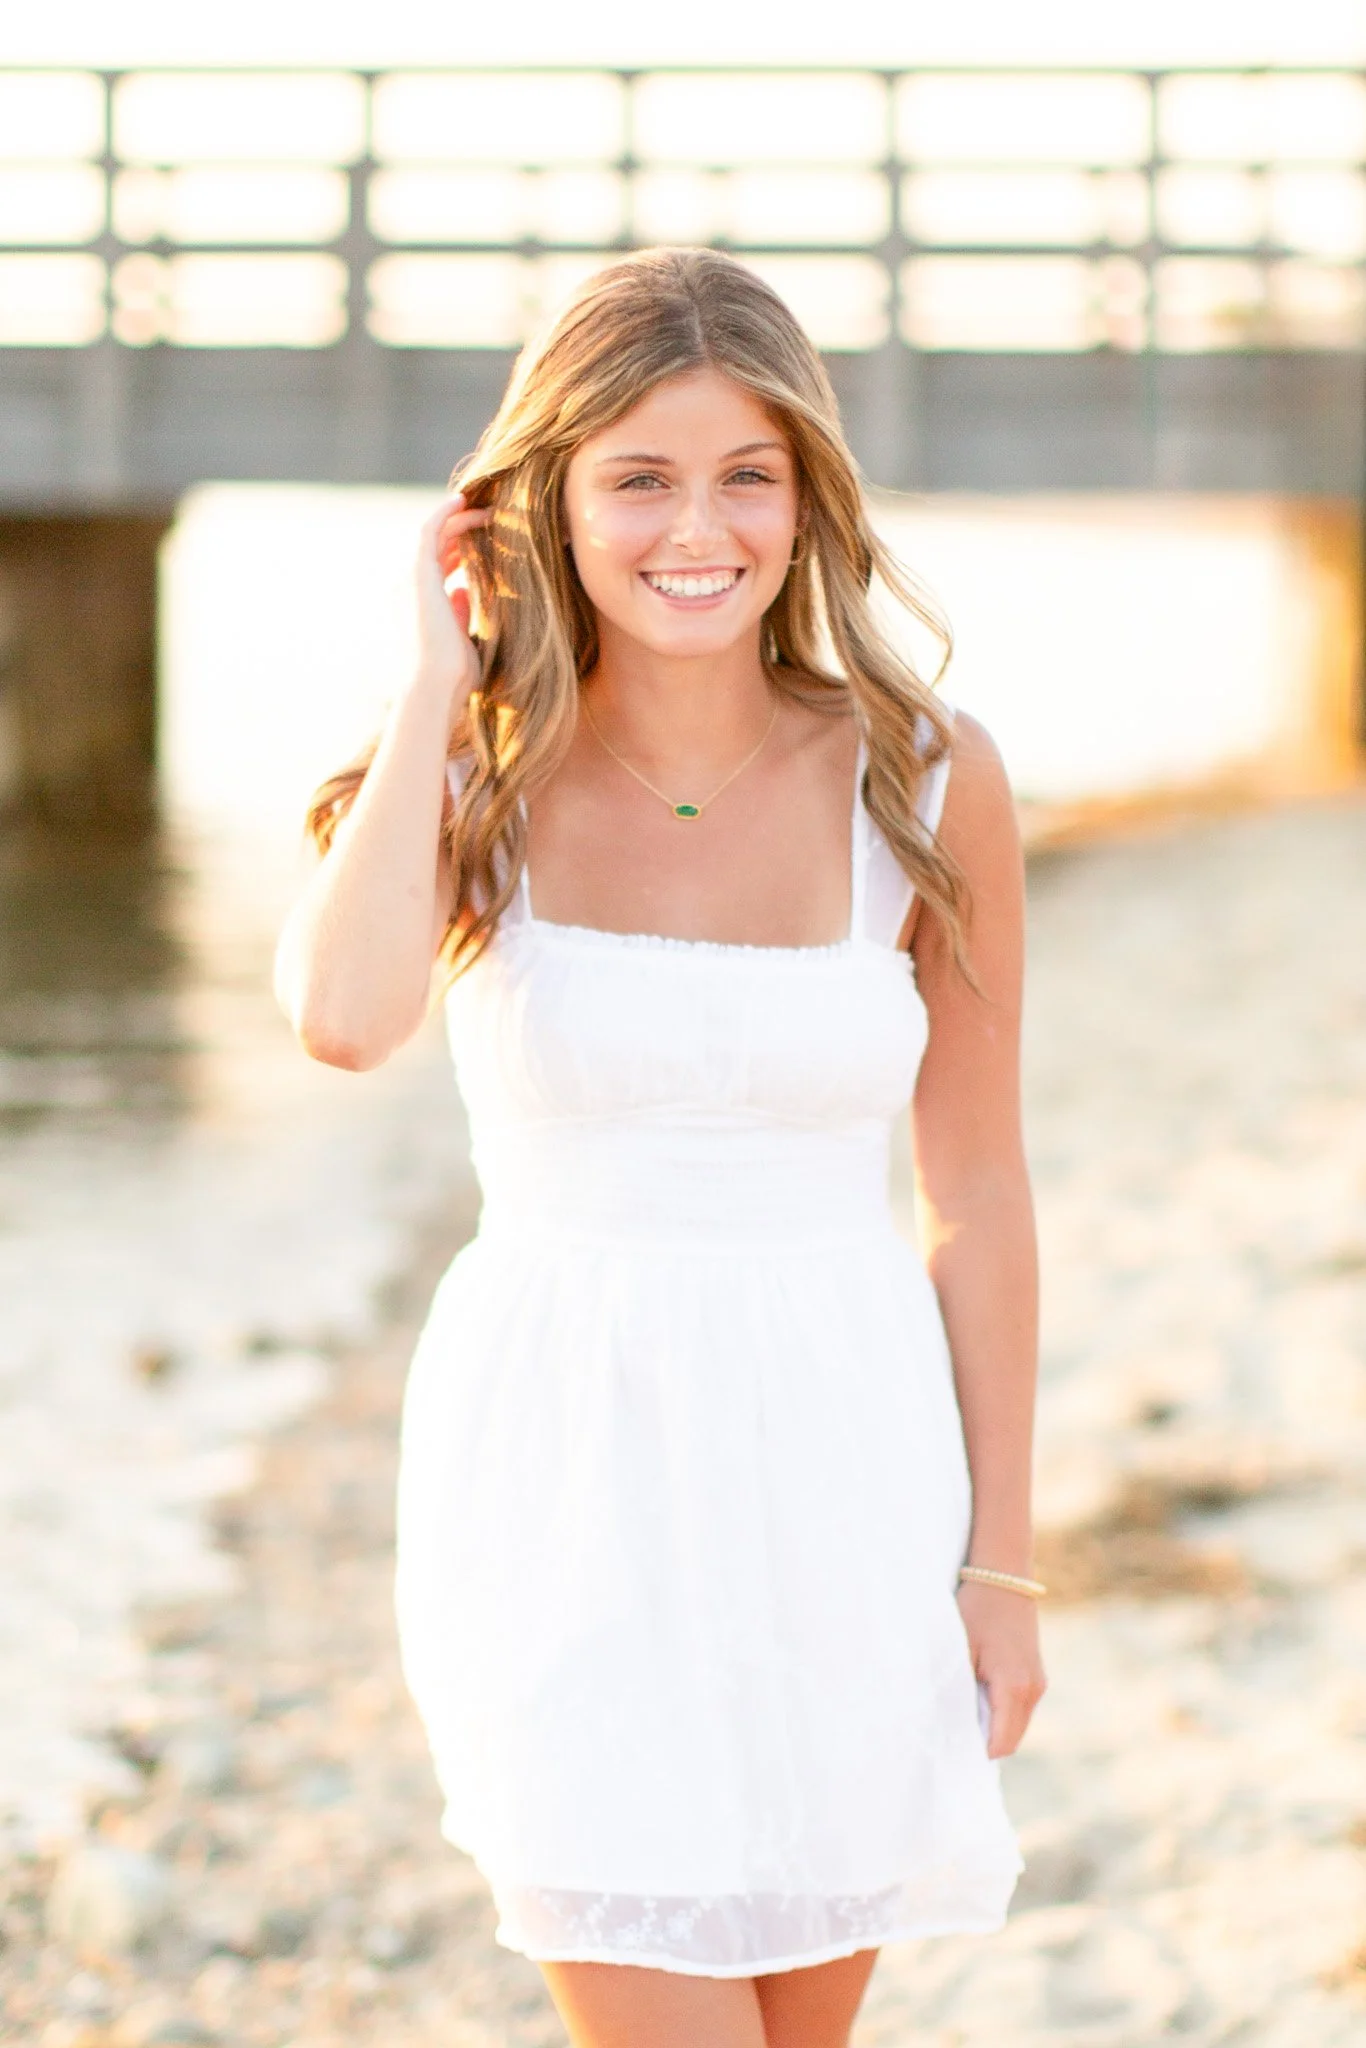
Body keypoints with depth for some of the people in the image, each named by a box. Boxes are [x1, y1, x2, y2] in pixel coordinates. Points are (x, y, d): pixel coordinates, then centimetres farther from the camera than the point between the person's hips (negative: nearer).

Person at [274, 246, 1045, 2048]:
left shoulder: (925, 783, -3)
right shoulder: (475, 774, -5)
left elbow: (976, 1193, 4)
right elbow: (348, 1017, -27)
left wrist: (1000, 1558, 3)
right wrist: (440, 677, -15)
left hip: (840, 1472, 2)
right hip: (570, 1482, -1)